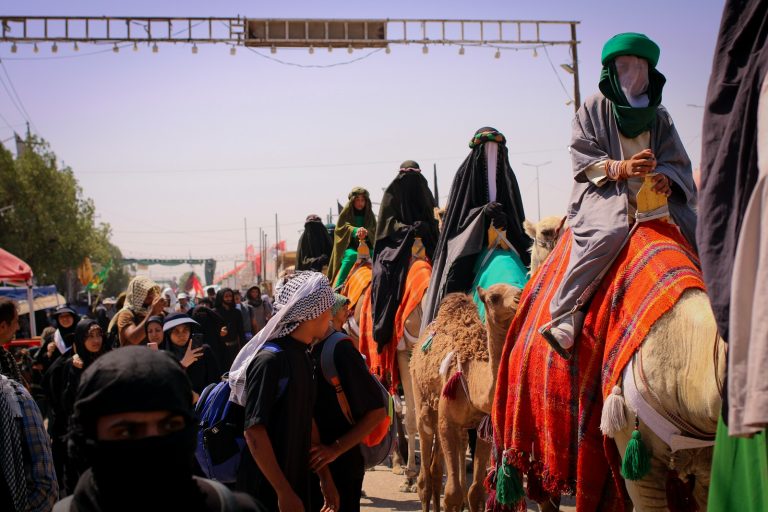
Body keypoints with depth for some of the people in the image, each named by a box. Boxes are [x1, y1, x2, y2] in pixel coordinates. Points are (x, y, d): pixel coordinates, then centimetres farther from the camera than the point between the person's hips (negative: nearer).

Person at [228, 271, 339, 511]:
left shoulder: (302, 356, 8)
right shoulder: (269, 359, -19)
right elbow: (254, 430, -21)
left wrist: (325, 476, 15)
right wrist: (284, 491, -21)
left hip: (298, 481, 8)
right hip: (268, 490, -8)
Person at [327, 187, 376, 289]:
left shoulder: (369, 215, 15)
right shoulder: (346, 214, 8)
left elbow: (374, 231, 2)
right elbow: (343, 227, -9)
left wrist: (366, 233, -24)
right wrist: (355, 230, -31)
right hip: (349, 247, -3)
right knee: (352, 256, -35)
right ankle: (337, 288, -34)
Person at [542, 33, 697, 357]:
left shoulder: (659, 117, 18)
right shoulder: (594, 107, 7)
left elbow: (678, 162, 11)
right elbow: (582, 157, -2)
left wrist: (665, 178, -13)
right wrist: (619, 168, -19)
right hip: (605, 195, -5)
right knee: (608, 233, -37)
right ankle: (564, 317, -35)